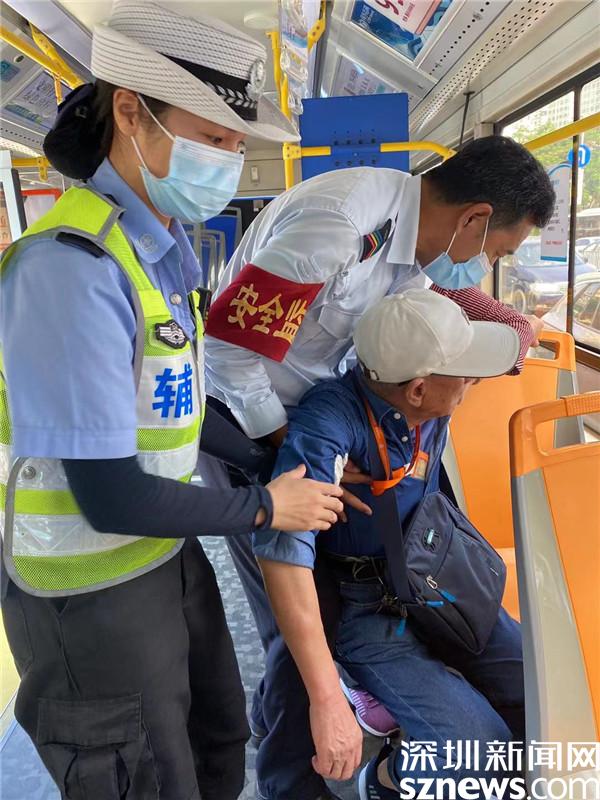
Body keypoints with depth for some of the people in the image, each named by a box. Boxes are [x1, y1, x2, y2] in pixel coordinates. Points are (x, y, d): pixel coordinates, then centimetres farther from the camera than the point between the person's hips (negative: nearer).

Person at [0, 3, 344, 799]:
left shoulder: (162, 245, 1)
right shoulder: (72, 266, -27)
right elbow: (112, 496, -27)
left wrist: (274, 461, 5)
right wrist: (265, 508, -14)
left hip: (167, 554, 8)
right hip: (91, 596, -8)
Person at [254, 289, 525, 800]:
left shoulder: (431, 405, -12)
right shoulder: (330, 420, -33)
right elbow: (283, 551, -40)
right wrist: (327, 699, -38)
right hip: (366, 609, -6)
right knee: (479, 753, -17)